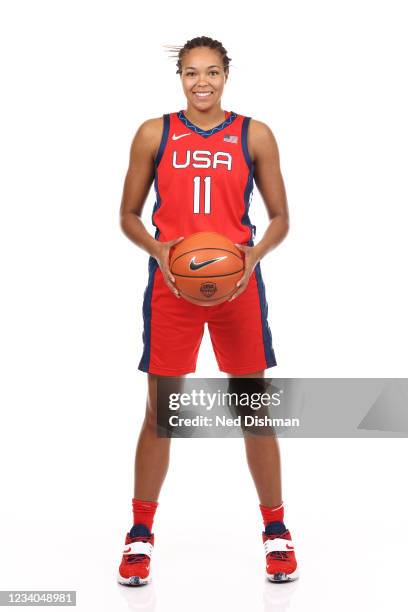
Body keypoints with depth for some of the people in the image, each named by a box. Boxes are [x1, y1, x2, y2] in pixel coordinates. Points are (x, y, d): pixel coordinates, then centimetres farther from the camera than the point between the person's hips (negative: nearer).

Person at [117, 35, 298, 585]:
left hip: (237, 284, 0)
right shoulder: (153, 134, 5)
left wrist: (254, 255, -12)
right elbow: (128, 215, 8)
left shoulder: (254, 135, 5)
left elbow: (280, 217, 7)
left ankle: (276, 531, 22)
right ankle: (141, 535, 18)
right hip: (170, 285, 0)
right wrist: (156, 248, -12)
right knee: (159, 412, 4)